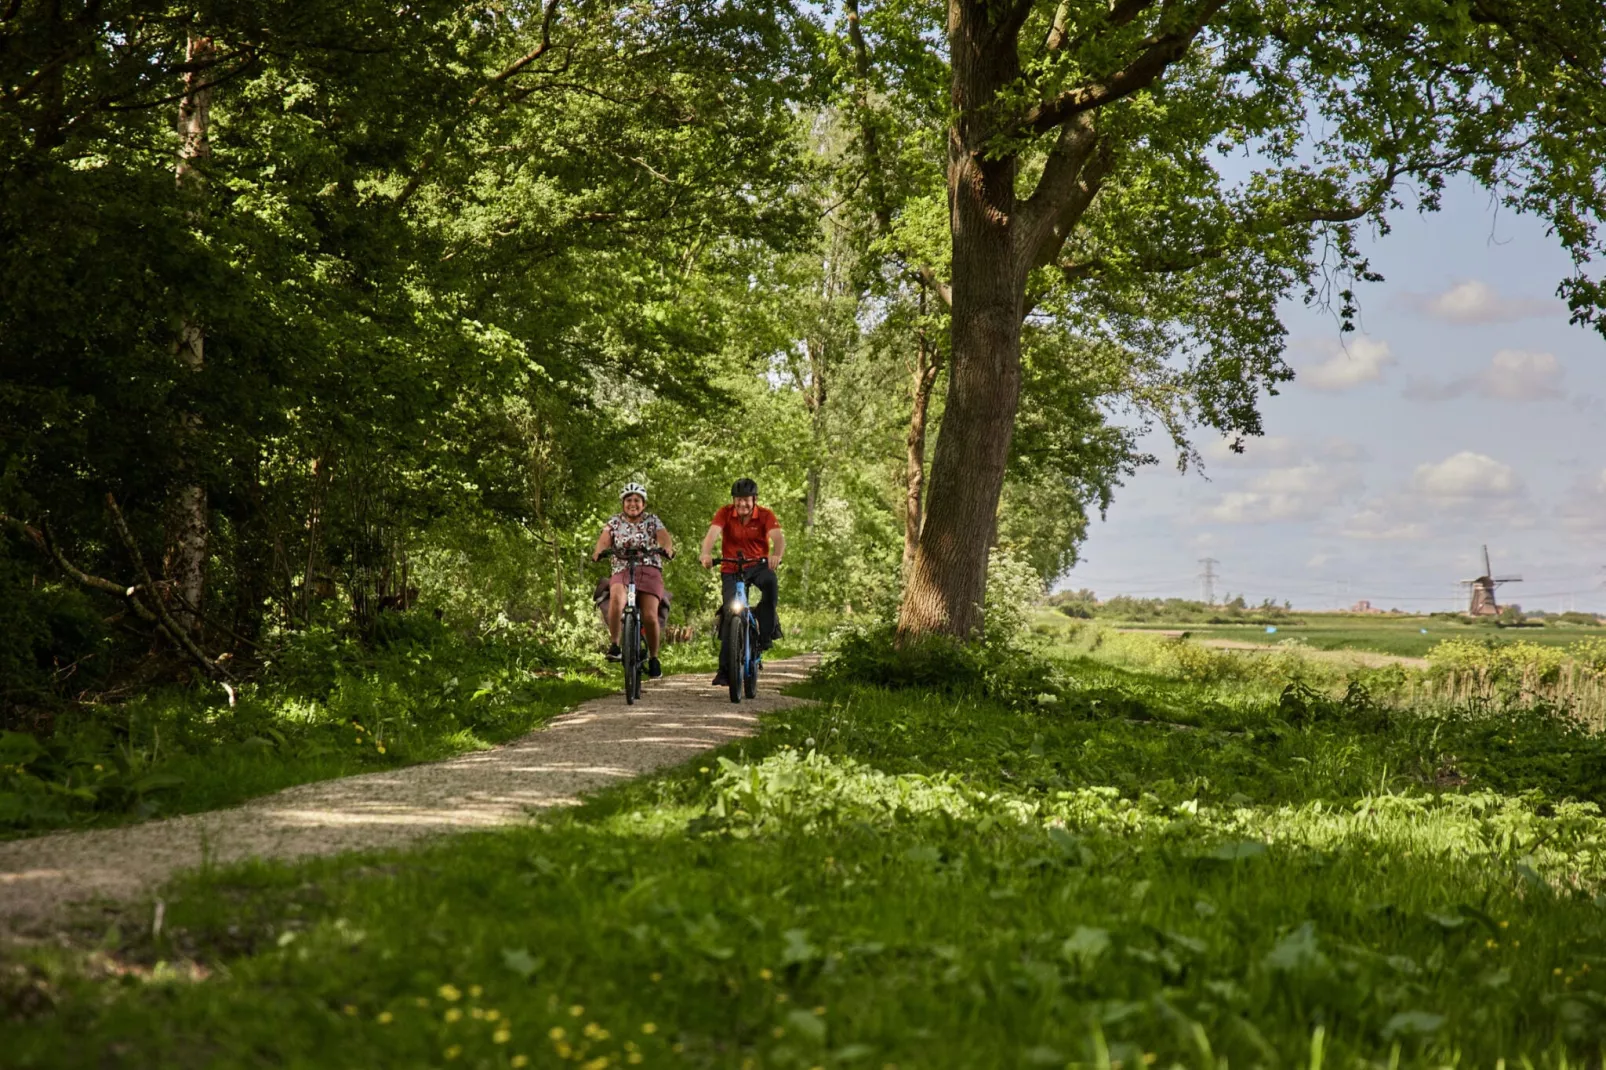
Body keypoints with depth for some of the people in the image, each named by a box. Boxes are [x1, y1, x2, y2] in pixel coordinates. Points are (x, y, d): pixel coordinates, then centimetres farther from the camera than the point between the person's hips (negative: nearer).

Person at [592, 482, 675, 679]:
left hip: (649, 571, 0)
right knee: (616, 598, -35)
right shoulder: (614, 522, 10)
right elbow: (604, 539, -7)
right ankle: (614, 644, -25)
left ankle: (653, 657, 5)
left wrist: (667, 549, -34)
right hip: (622, 571, 0)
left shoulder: (653, 521, 8)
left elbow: (664, 538, -10)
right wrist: (598, 552, -31)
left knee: (650, 616, -17)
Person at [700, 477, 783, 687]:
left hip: (758, 565, -1)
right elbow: (712, 533, -24)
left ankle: (767, 631, -21)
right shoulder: (725, 513, -8)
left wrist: (777, 555, -48)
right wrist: (706, 553, -46)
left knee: (769, 581, -36)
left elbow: (778, 537, -25)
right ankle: (725, 669, 1)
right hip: (731, 569, 1)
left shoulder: (765, 515, -9)